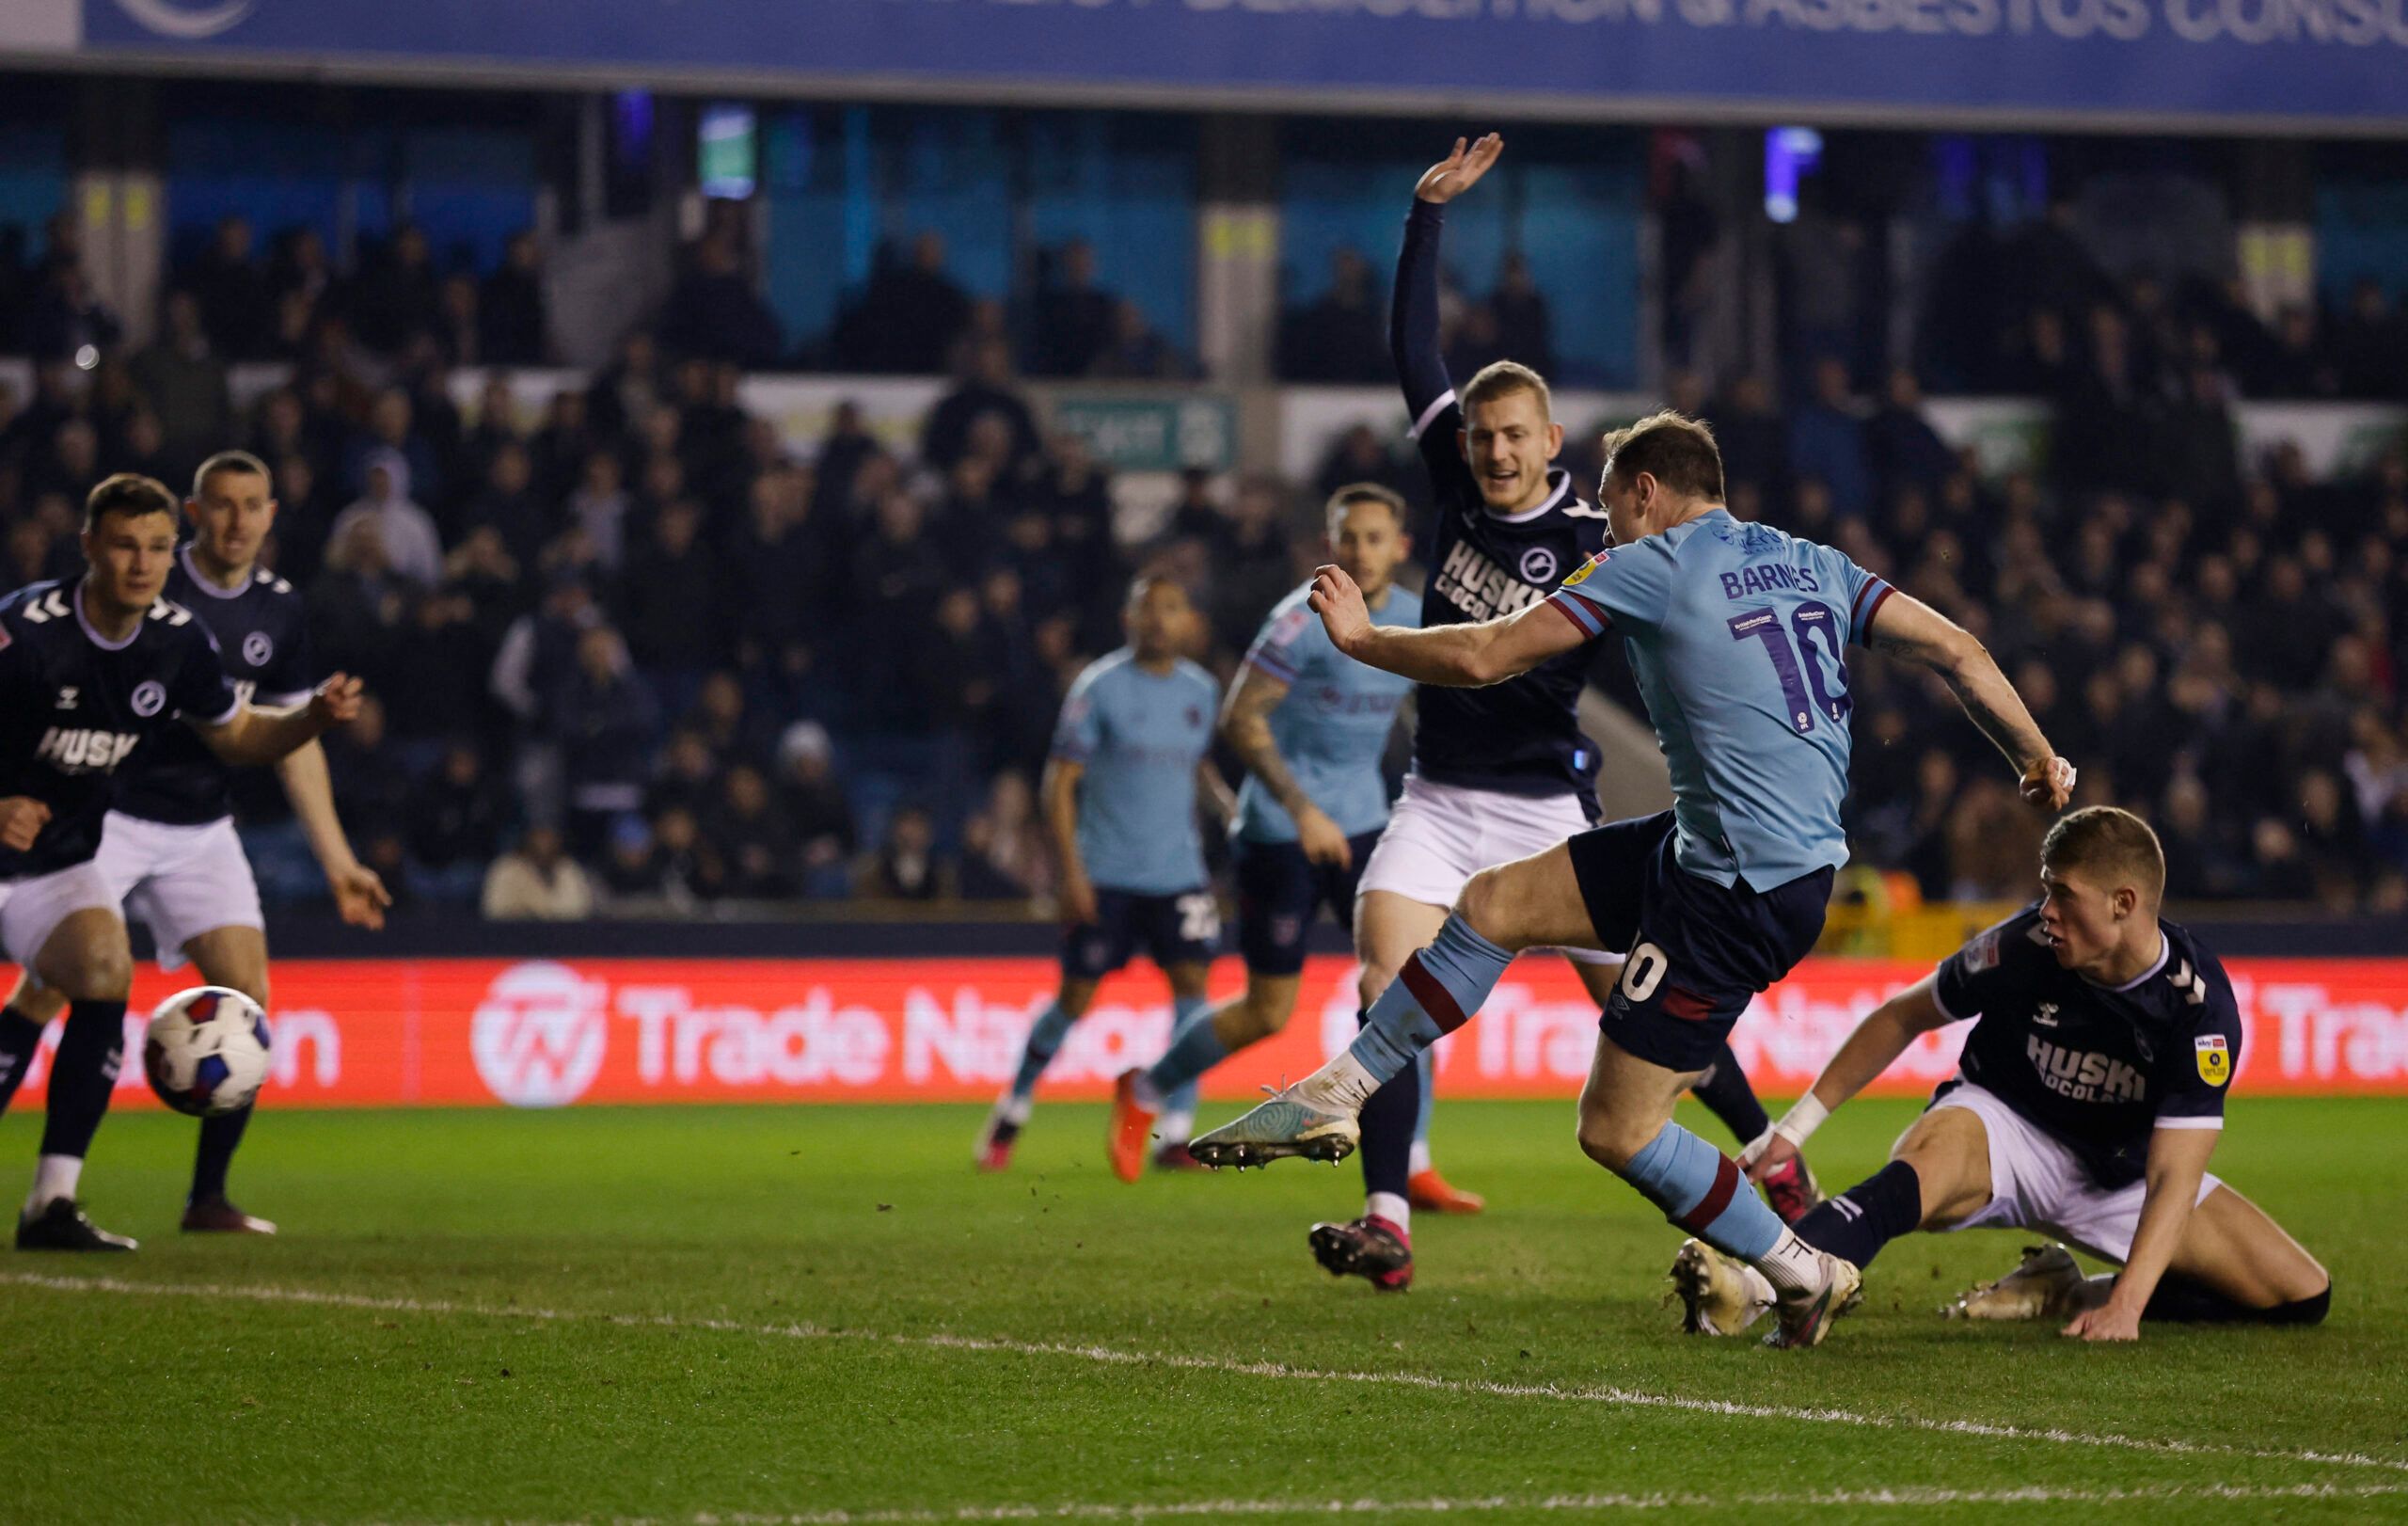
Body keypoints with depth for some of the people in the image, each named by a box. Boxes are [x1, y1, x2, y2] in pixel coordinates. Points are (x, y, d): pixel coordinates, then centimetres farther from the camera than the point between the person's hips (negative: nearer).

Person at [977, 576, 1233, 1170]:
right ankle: (1013, 1109, 20)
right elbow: (1060, 781, -6)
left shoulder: (1201, 691, 8)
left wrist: (1229, 807, 5)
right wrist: (1071, 871, -13)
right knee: (1077, 995, -1)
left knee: (1191, 981, -11)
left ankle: (1177, 1132, -8)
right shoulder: (1101, 687, -7)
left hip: (1177, 872, 4)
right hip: (1104, 875, -4)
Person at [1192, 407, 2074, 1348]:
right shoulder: (1810, 565, 11)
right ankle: (1334, 1095, 15)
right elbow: (1956, 651, 5)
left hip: (1744, 896, -9)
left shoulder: (1650, 569, -8)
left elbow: (1481, 658, -7)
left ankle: (1803, 1276, 10)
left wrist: (1358, 639, 9)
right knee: (1493, 903, 10)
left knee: (1618, 1129, -1)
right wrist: (2038, 760, 15)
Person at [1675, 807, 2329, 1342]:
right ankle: (1754, 1289, -62)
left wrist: (2124, 1305, -41)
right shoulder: (2023, 946, -20)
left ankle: (2066, 1295, -2)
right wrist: (1797, 1123, -5)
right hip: (2005, 1126, -2)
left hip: (2121, 1170, 2)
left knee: (2302, 1296, -9)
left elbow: (2172, 1177, -28)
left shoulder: (2200, 1008, -24)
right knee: (1934, 1151, -40)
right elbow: (1904, 1016, -3)